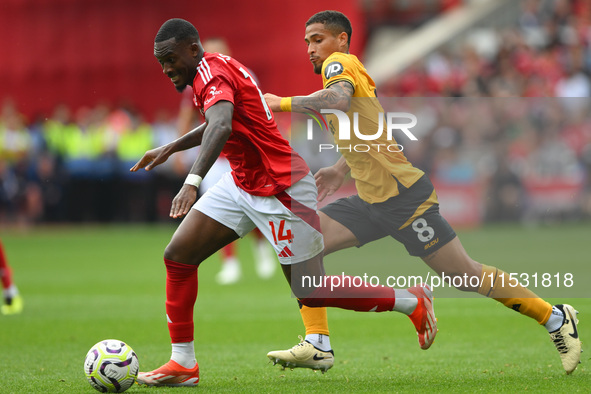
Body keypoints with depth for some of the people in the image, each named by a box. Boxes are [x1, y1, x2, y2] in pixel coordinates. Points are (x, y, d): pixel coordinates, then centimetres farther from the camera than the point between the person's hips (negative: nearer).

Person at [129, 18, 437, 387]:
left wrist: (192, 182, -54)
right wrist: (171, 148, 26)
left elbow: (221, 126, -42)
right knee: (178, 256, -1)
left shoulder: (211, 71, -21)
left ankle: (413, 301, 17)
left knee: (310, 293, 0)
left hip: (282, 191, -10)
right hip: (241, 185, 10)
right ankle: (183, 364, 4)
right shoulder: (219, 68, 8)